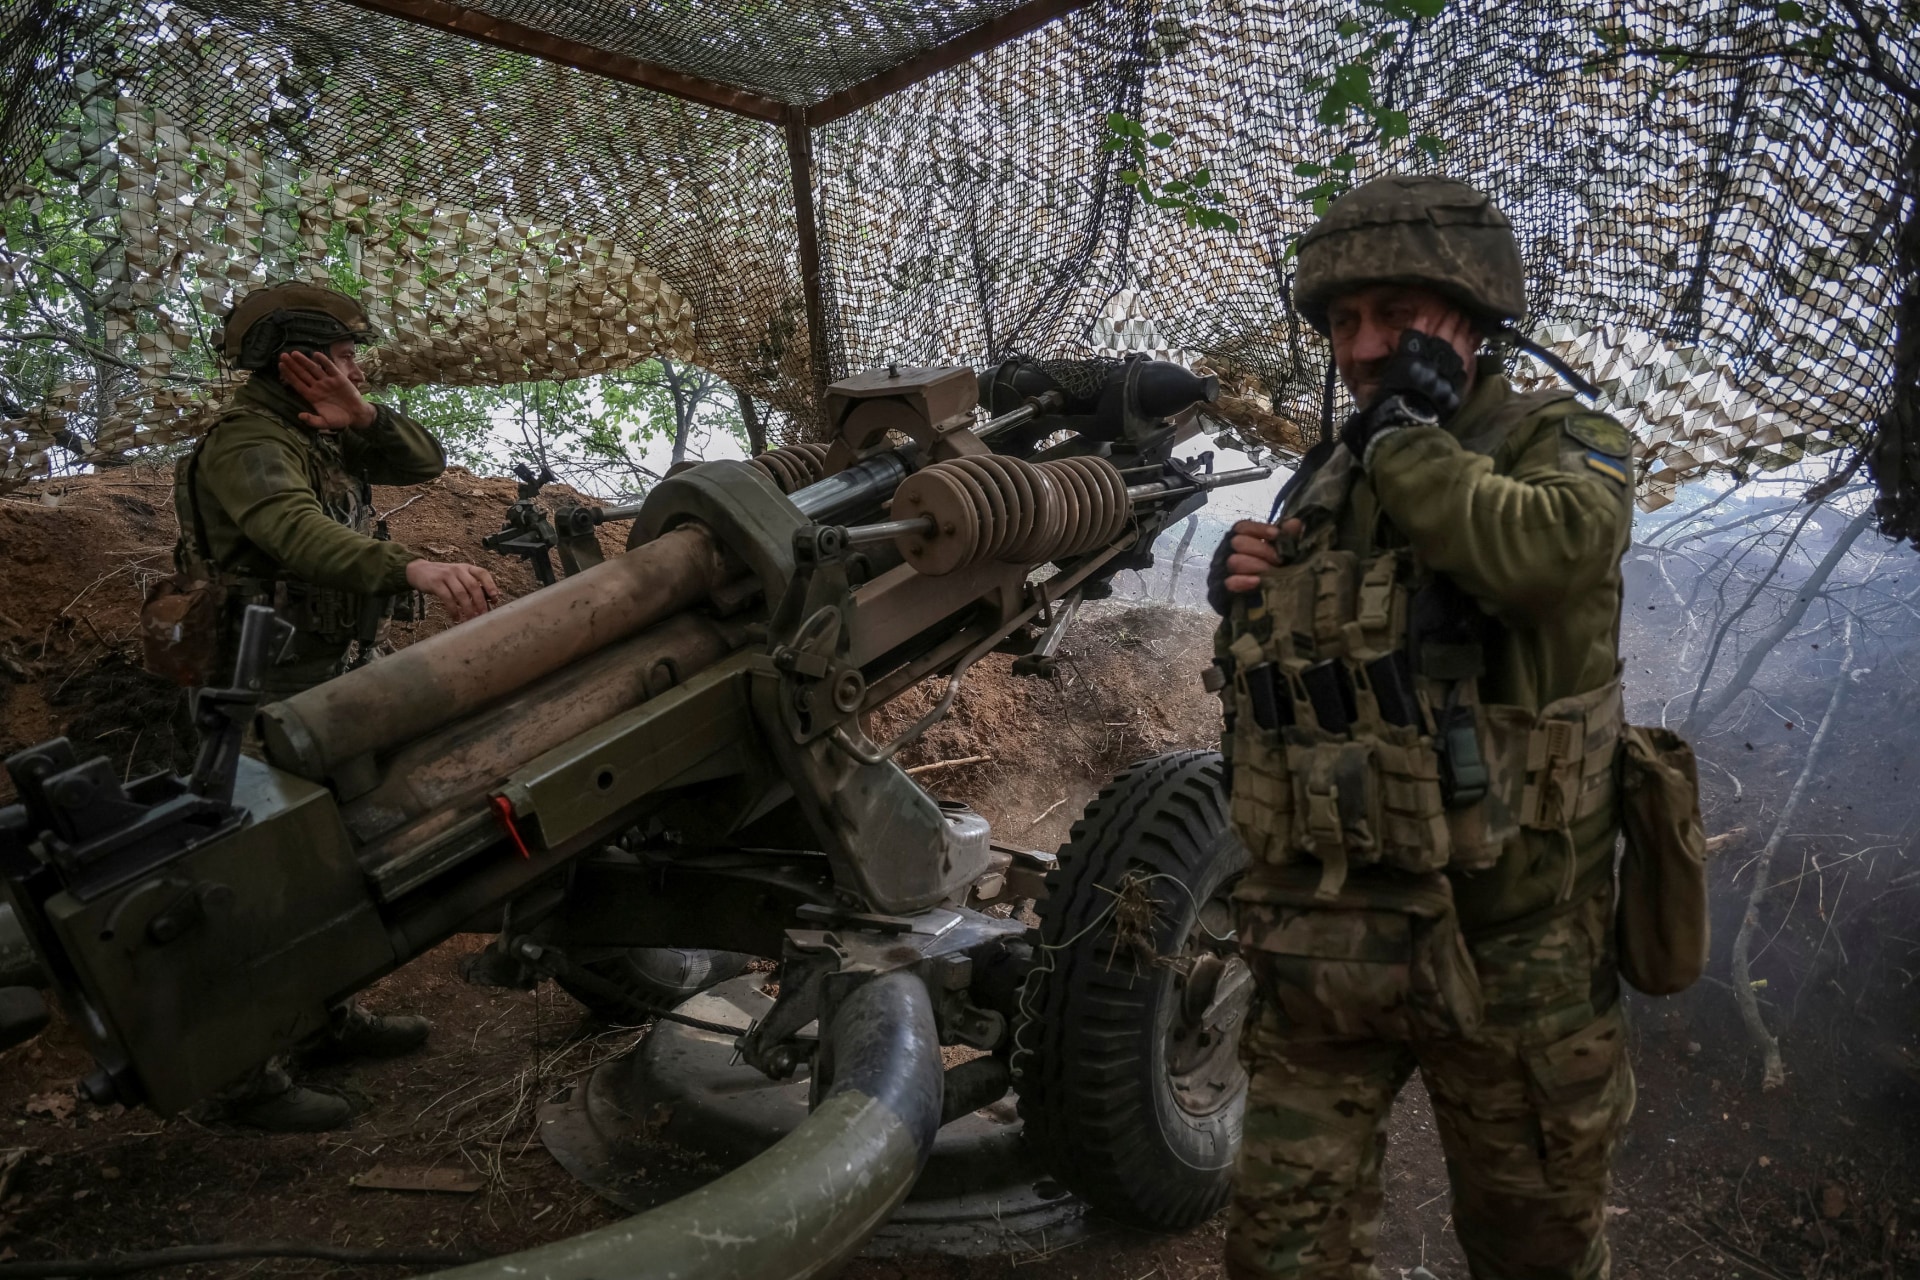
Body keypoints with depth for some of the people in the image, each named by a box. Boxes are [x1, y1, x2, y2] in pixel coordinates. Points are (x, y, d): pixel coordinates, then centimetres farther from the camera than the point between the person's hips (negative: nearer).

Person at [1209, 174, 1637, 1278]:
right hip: (1321, 940, 4)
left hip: (1504, 948, -4)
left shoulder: (1561, 444, -6)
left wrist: (1403, 431, -17)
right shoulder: (1323, 484, 10)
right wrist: (1245, 599, -1)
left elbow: (1539, 551, -32)